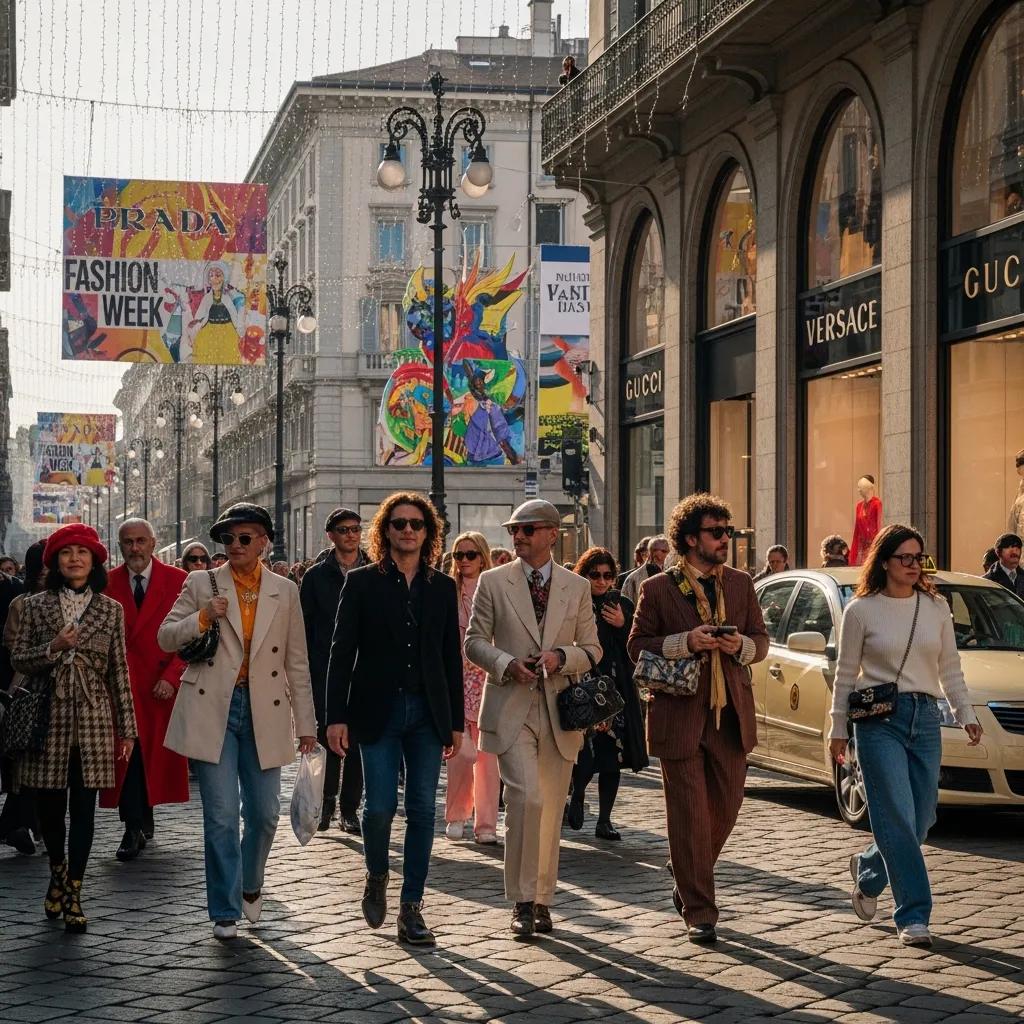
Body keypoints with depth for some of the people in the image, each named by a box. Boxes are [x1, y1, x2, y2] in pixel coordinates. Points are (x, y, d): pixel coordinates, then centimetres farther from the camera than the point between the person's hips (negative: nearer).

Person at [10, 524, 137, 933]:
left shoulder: (110, 610, 5)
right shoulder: (36, 606, 4)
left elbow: (119, 671, 5)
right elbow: (17, 659, 2)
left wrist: (127, 727, 3)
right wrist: (54, 647, -16)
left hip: (93, 718, 0)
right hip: (49, 717, 0)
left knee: (83, 807, -2)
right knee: (49, 805, 6)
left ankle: (73, 892, 5)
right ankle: (58, 872, 33)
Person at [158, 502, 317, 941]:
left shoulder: (285, 592, 8)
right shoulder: (201, 584, 5)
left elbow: (297, 662, 10)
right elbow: (166, 638, 4)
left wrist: (306, 723, 8)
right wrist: (203, 618, -15)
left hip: (264, 712, 2)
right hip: (212, 710, -2)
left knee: (264, 812, 5)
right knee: (221, 815, -4)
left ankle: (250, 883, 33)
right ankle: (225, 911, 6)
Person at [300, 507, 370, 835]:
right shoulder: (316, 576, 5)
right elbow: (305, 625, 4)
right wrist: (305, 670, -3)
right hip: (326, 670, -1)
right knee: (328, 737, -3)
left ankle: (350, 808, 10)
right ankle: (326, 804, 10)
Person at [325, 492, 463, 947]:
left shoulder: (442, 587, 9)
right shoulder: (362, 582, 1)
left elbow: (452, 657, 11)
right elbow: (342, 651, -2)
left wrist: (456, 722, 8)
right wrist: (336, 715, -9)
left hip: (427, 712, 2)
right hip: (378, 709, -2)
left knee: (422, 810, 0)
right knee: (380, 805, -7)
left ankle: (411, 908, 6)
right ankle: (376, 876, 23)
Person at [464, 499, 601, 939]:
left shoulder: (577, 587, 9)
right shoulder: (493, 582, 4)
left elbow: (592, 649, 10)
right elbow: (474, 640, 4)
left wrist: (561, 657, -11)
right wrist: (507, 664, -14)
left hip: (559, 710, 3)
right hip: (510, 708, -3)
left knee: (551, 810, 8)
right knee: (527, 798, -18)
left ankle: (542, 900, 21)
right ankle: (521, 900, -9)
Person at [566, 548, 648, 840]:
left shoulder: (623, 605, 8)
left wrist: (623, 626, -9)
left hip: (617, 692, 3)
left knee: (613, 759, 2)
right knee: (586, 754, -11)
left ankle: (604, 820, 12)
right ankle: (577, 797, 20)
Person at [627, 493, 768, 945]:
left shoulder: (740, 584, 11)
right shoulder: (657, 589, -1)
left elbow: (761, 641, 15)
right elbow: (637, 647, -2)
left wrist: (741, 645, -8)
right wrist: (685, 642, -16)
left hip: (730, 715, 4)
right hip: (679, 716, -4)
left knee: (725, 809, 9)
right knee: (690, 817, -3)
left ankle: (688, 883, 34)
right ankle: (698, 912, 4)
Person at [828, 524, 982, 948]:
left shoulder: (936, 607, 10)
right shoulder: (861, 610, 0)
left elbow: (950, 670, 15)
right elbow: (846, 675, 4)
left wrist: (966, 713, 6)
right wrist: (839, 729, 3)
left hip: (925, 718, 4)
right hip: (879, 721, -4)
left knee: (920, 819, 5)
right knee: (898, 818, -11)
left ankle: (868, 870, 33)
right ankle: (913, 916, -7)